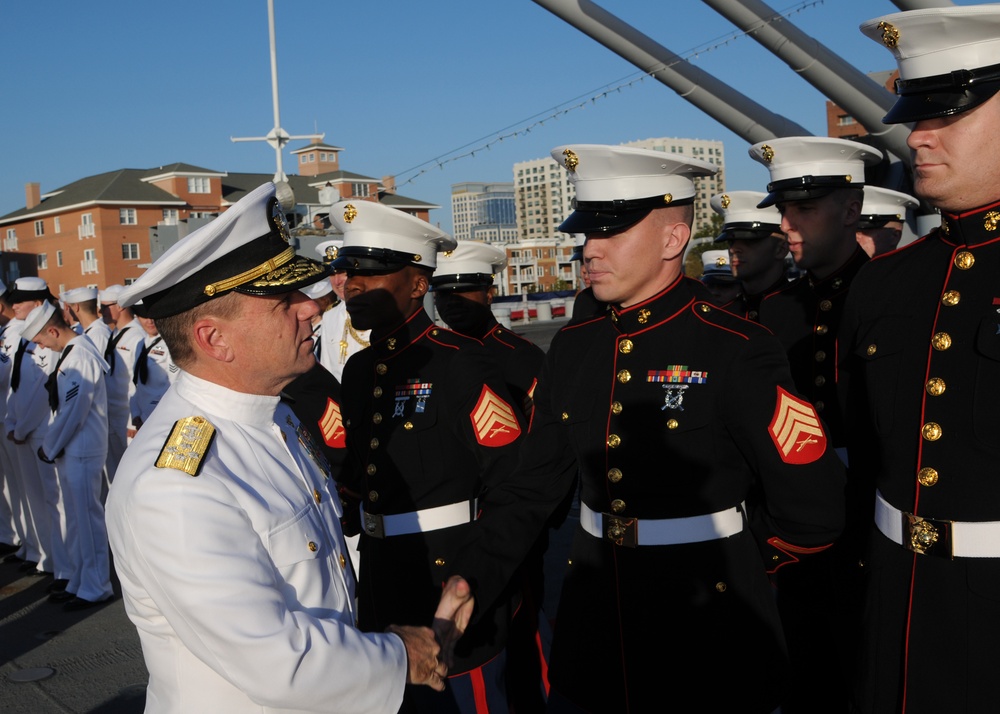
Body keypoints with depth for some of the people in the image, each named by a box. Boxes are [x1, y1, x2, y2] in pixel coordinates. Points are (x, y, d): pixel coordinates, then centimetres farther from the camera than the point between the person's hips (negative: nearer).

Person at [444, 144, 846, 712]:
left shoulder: (735, 351, -16)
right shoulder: (573, 348, 2)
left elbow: (813, 510, -13)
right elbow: (531, 487, 5)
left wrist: (731, 560, 1)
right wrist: (468, 583, -4)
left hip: (709, 644, -5)